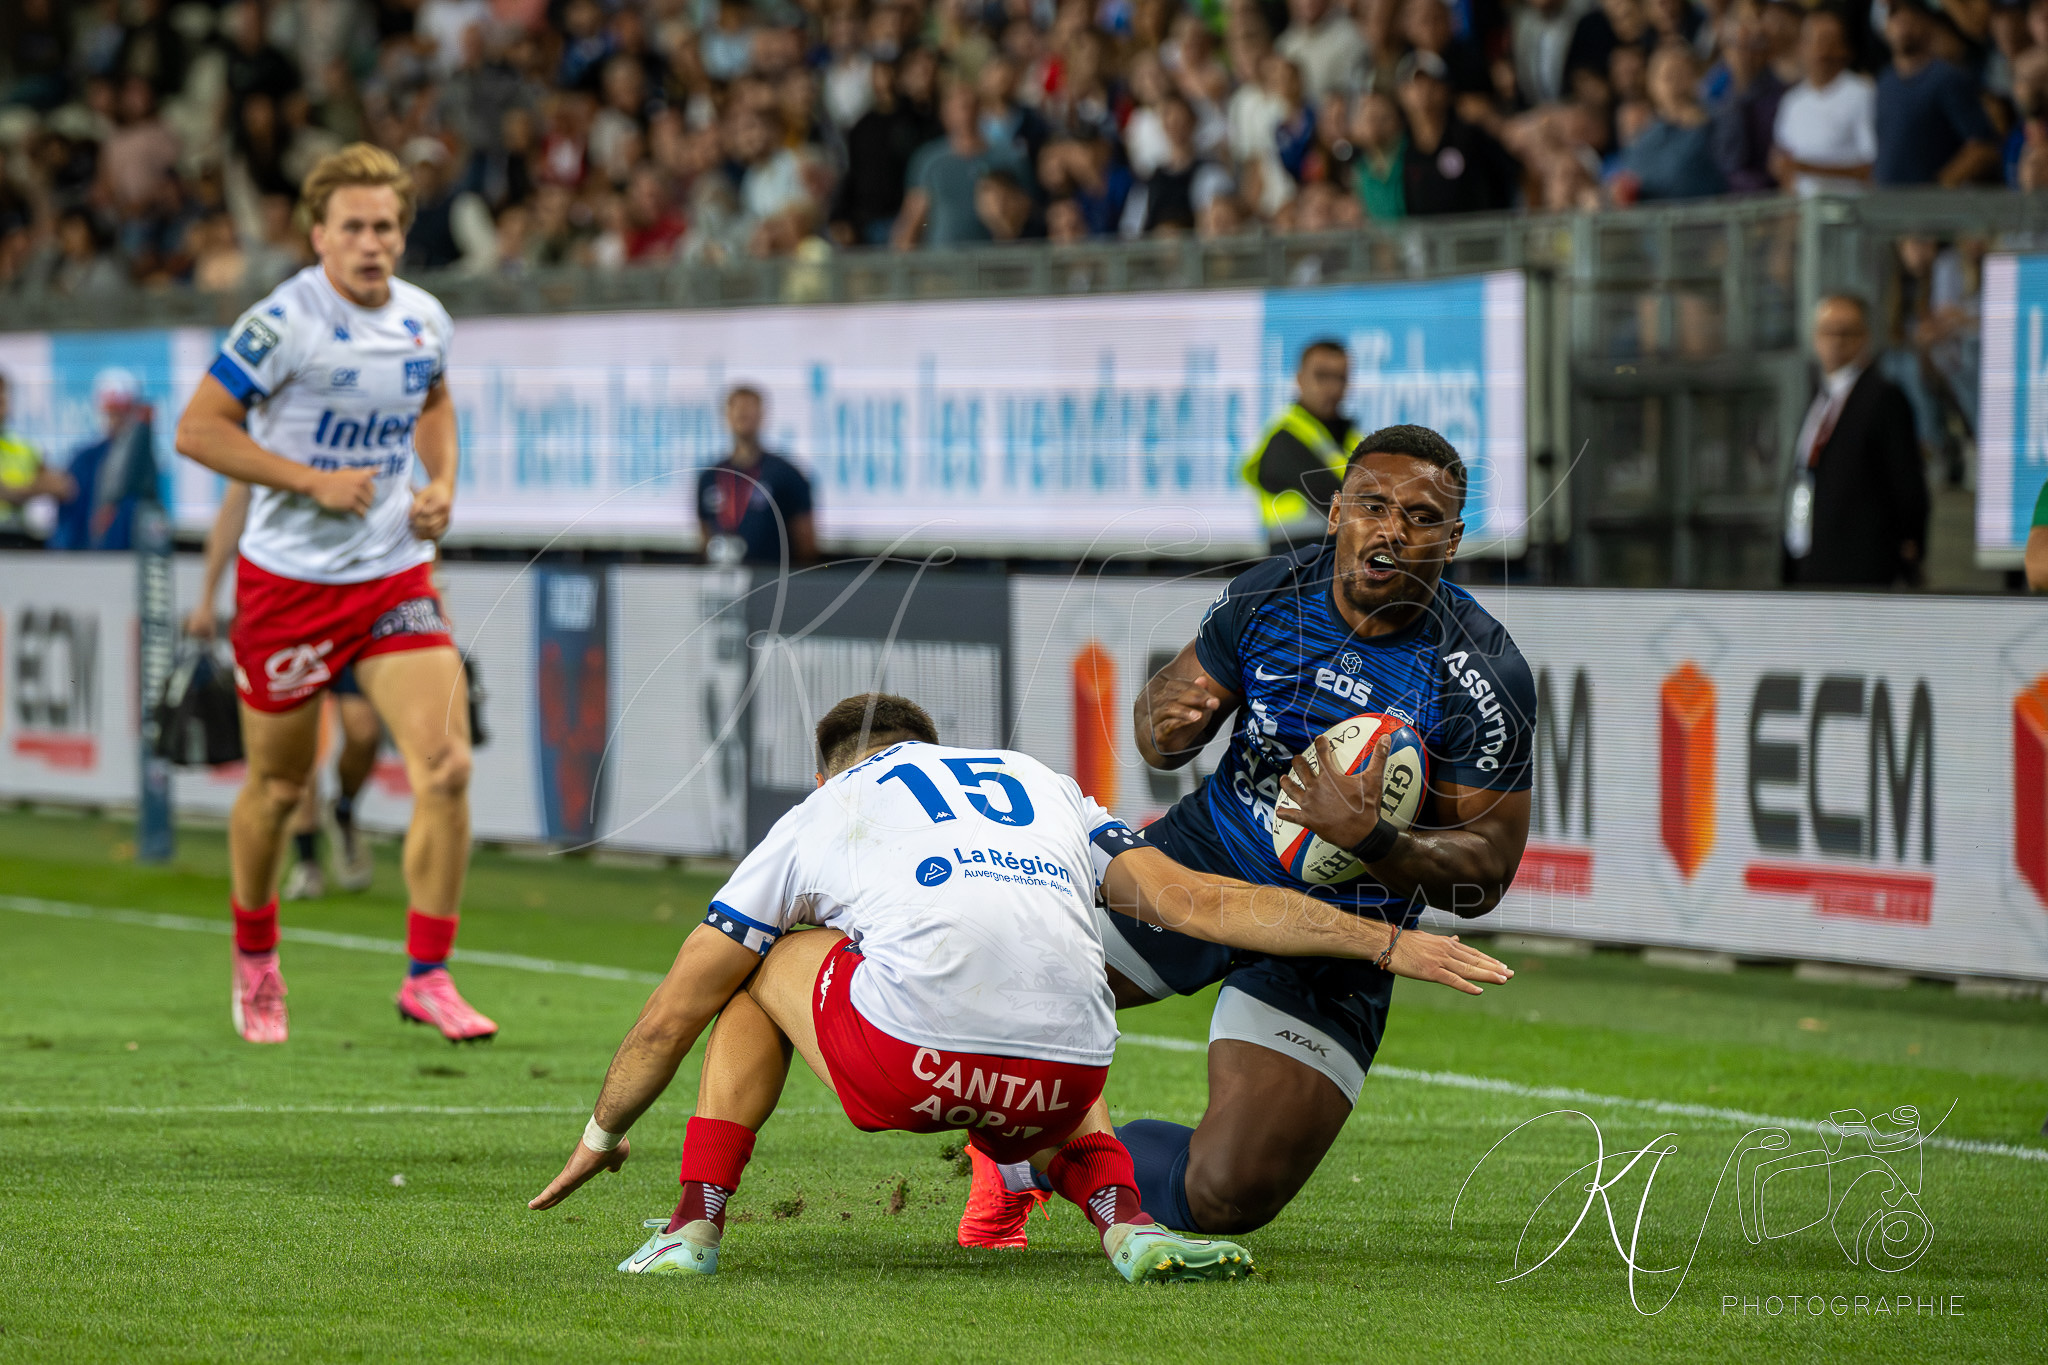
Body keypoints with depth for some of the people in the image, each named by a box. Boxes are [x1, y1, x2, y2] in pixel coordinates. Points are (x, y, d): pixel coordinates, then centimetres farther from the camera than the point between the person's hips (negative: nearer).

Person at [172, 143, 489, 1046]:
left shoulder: (426, 322, 3)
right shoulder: (283, 322, -15)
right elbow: (198, 429, -14)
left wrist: (442, 484, 6)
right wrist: (316, 481, -19)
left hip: (395, 573, 4)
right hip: (289, 579, -4)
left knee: (446, 767, -13)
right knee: (278, 786, 9)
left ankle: (428, 977, -5)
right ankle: (255, 960, 34)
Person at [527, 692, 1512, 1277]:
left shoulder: (815, 816, 27)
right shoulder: (1043, 786, 33)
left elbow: (673, 1014, 31)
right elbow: (1198, 901, 22)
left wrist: (602, 1136, 46)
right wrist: (1388, 943, 24)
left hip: (908, 1062, -3)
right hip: (1063, 1079, 3)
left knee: (765, 967, 29)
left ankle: (694, 1227, 18)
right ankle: (1126, 1222, 11)